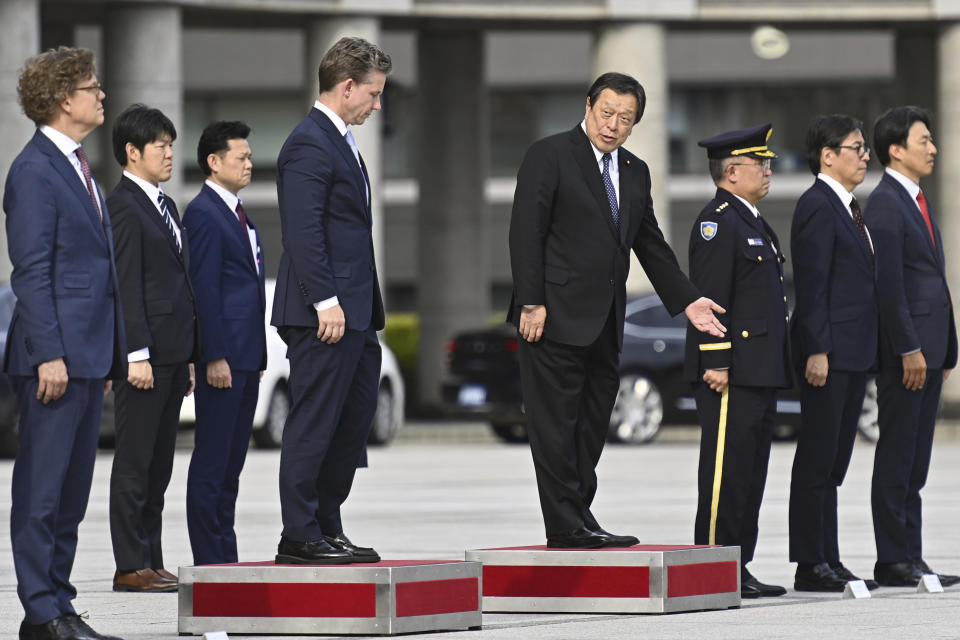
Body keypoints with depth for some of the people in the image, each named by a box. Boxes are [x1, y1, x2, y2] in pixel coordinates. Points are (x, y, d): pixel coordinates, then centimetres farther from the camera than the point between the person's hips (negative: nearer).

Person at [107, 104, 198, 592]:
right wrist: (137, 354, -20)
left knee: (159, 465, 10)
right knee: (134, 463, -5)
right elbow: (126, 287, -16)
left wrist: (188, 356, 21)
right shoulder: (123, 205, -10)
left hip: (172, 355, 9)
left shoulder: (164, 205, 19)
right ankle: (130, 566, -3)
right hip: (146, 354, -9)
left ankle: (151, 563, 14)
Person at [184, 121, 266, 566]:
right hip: (222, 357, -10)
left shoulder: (238, 214, 19)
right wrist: (215, 357, -20)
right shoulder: (203, 213, -11)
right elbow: (205, 289, -16)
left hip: (245, 357, 10)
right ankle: (210, 562, -5)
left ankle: (226, 559, 14)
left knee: (231, 462, 11)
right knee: (211, 462, -6)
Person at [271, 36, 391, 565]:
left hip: (352, 311, 10)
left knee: (354, 421, 12)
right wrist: (326, 302, -23)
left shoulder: (341, 142, 19)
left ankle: (326, 529, 18)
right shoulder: (309, 144, -13)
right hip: (325, 315, -10)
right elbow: (304, 230, -20)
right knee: (313, 423, -6)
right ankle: (300, 537, -2)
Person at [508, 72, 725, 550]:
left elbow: (650, 244, 21)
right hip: (557, 317, -7)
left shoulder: (635, 172, 16)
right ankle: (566, 526, -5)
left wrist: (687, 300, 12)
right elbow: (526, 233, -9)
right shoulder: (550, 155, -5)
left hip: (604, 324, 7)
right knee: (556, 425, -6)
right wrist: (531, 303, -16)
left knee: (591, 427, 8)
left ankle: (579, 521, 13)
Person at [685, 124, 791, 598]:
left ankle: (739, 569, 14)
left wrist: (775, 368, 23)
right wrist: (716, 361, -23)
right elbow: (710, 297, -18)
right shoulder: (717, 222, -12)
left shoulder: (752, 222, 20)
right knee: (726, 470, -8)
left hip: (760, 373, 10)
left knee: (750, 472, 11)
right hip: (731, 372, -10)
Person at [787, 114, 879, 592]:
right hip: (829, 353, -10)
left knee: (832, 465, 11)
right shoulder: (817, 205, -11)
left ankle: (829, 563, 14)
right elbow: (811, 284, -17)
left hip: (853, 355, 10)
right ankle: (810, 566, -4)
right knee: (816, 462, -6)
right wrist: (817, 350, -21)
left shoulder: (849, 208, 19)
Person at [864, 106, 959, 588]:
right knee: (896, 456, -5)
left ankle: (910, 557, 13)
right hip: (904, 352, -9)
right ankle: (892, 561, -3)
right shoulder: (885, 204, -11)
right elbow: (888, 283, -18)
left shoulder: (916, 202, 19)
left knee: (914, 463, 10)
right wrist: (909, 349, -21)